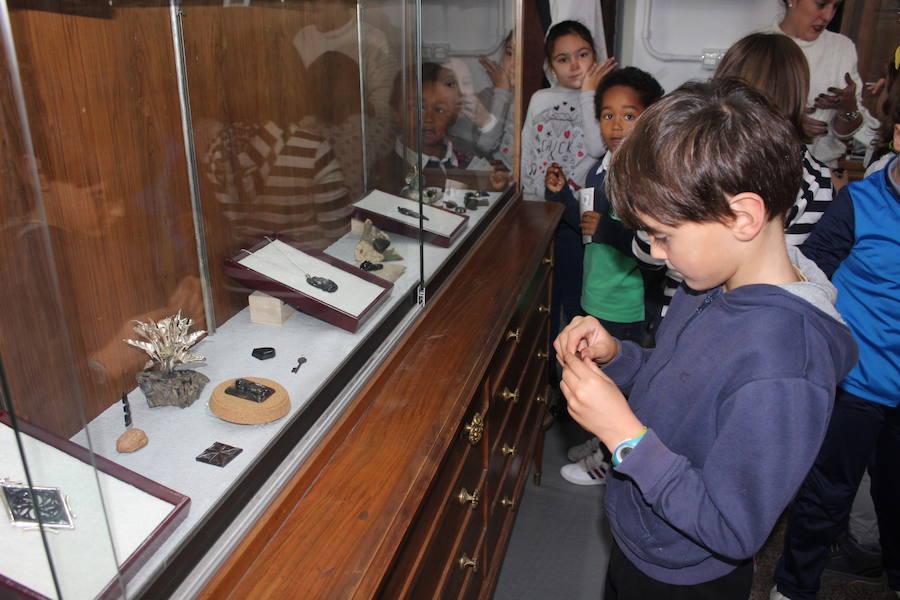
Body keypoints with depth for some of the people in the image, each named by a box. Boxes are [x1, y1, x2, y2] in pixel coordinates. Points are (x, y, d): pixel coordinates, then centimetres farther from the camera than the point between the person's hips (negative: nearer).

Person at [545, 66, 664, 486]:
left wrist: (609, 230, -31)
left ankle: (610, 459, 30)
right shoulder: (599, 170, 4)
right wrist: (561, 193, 4)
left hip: (627, 306, -8)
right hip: (596, 297, 8)